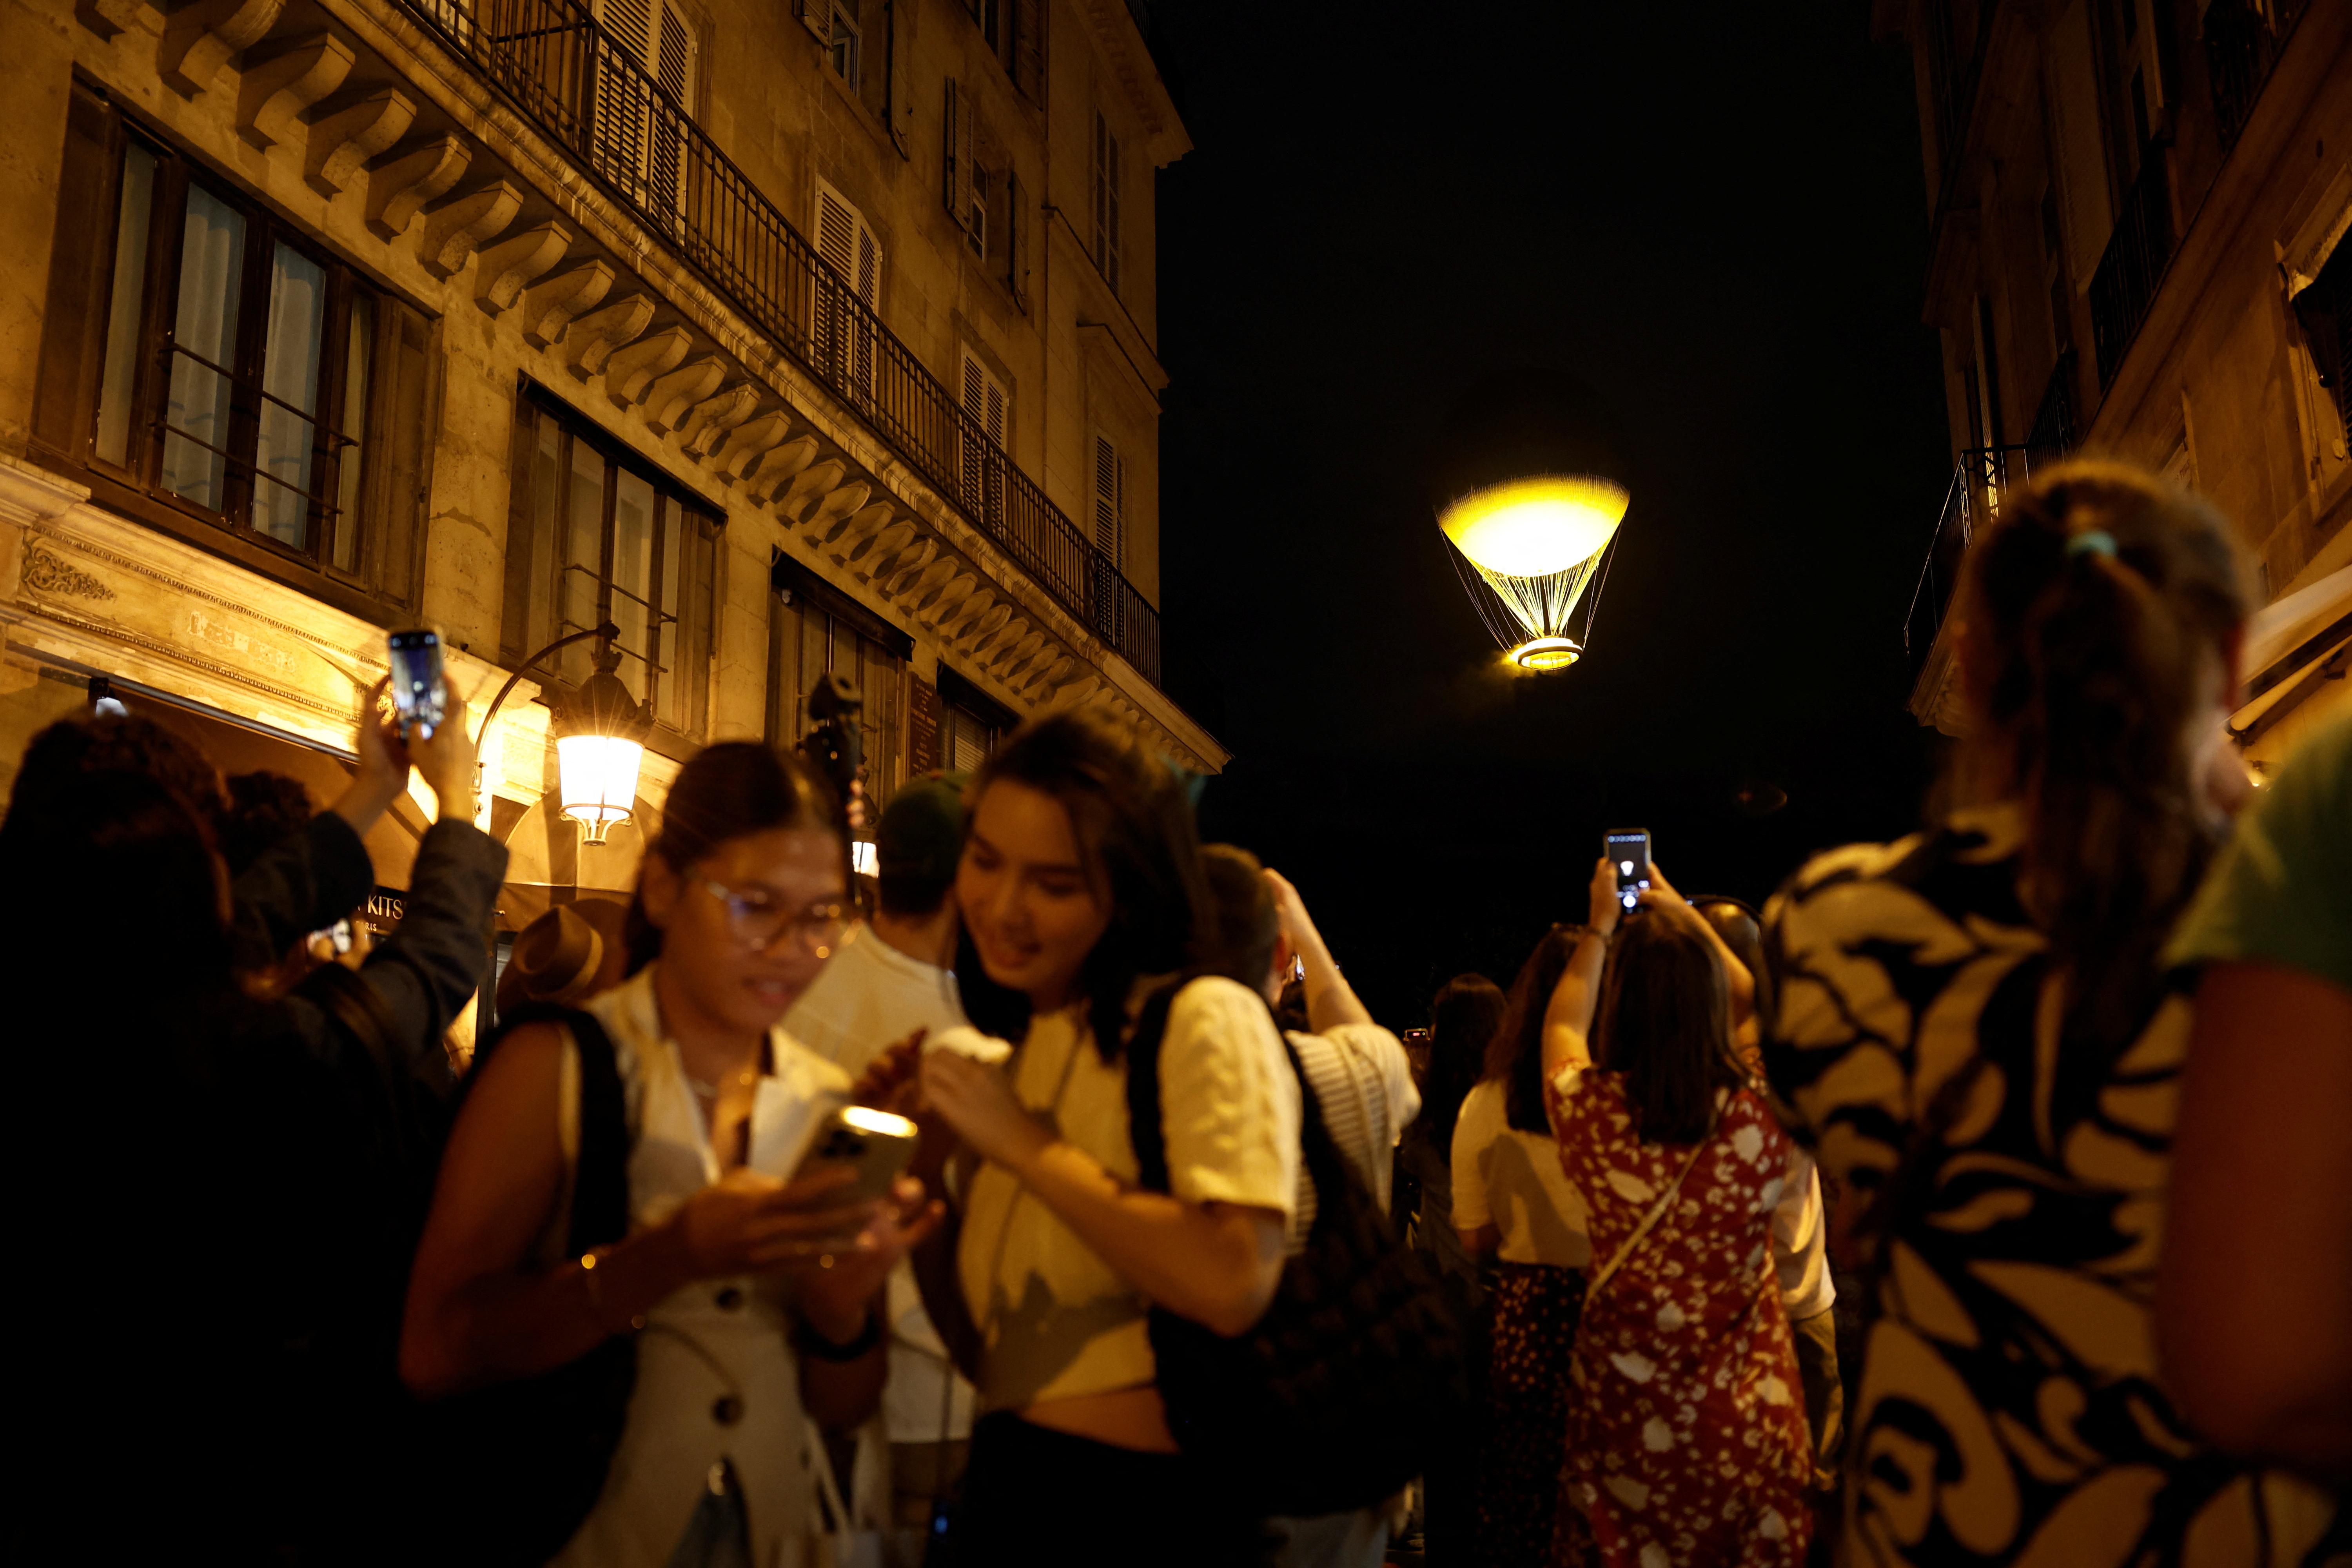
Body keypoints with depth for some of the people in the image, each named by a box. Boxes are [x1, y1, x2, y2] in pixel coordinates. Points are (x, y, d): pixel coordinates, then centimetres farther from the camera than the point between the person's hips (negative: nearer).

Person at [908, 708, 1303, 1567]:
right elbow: (989, 1353, 9)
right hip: (1004, 1490, 7)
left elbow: (1232, 1284, -27)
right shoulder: (1022, 1052, 10)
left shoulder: (1206, 1020, -12)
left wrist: (1027, 1145, -19)